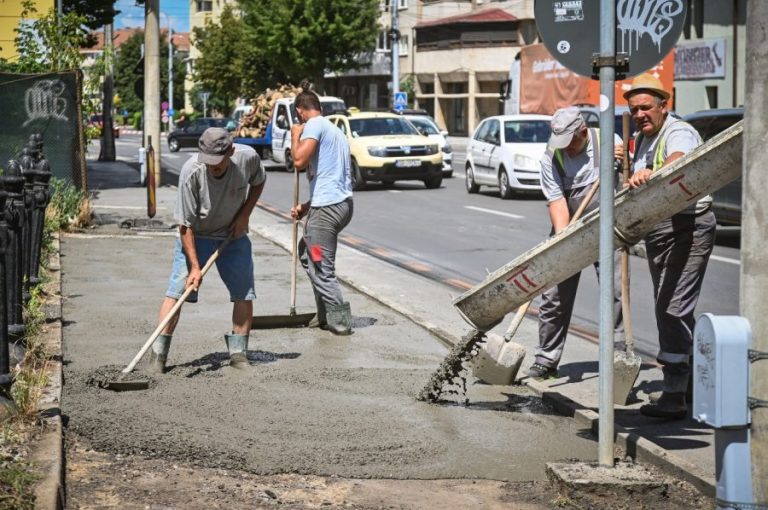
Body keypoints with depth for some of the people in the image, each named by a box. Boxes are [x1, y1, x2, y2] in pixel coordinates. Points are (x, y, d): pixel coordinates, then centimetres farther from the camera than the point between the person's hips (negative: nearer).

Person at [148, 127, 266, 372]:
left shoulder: (248, 158, -22)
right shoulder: (191, 171, -30)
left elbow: (258, 182, 5)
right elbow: (185, 225, -23)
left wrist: (244, 214, -8)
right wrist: (195, 266, -23)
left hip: (233, 235, 3)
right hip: (195, 236, -3)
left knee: (244, 293, 1)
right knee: (176, 291, -11)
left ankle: (238, 352, 14)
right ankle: (158, 354, -6)